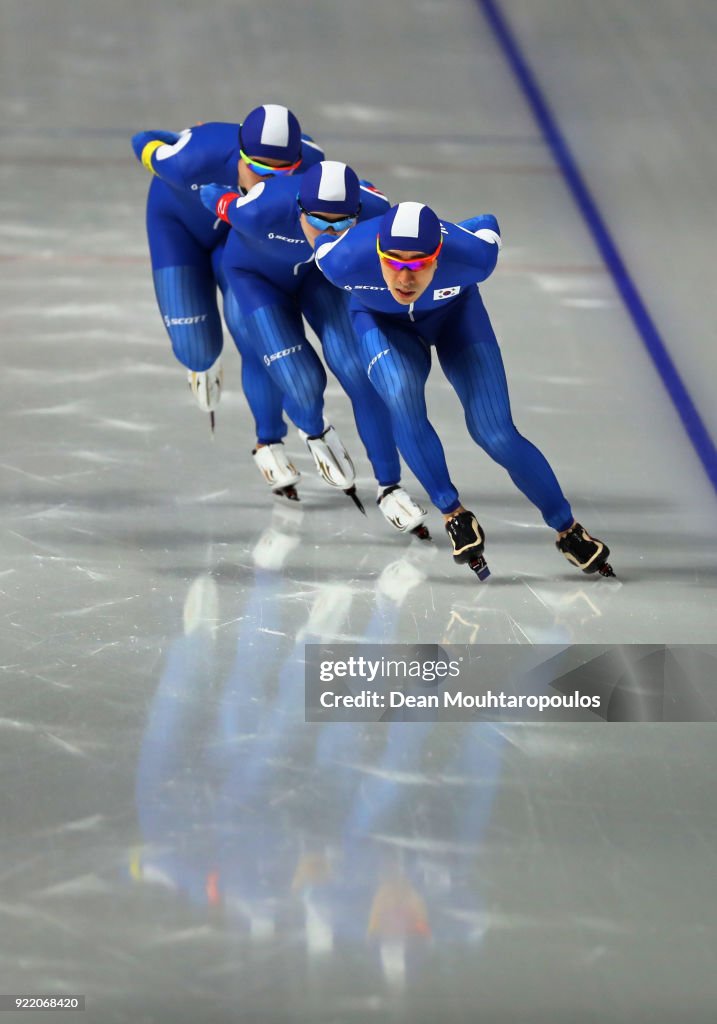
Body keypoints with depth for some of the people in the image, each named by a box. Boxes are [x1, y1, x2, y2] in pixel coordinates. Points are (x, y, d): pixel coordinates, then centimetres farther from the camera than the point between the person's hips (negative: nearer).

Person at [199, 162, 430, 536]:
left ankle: (389, 487, 2)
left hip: (319, 271, 2)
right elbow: (211, 193, -19)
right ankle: (314, 433, 25)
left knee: (360, 373, -11)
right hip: (256, 274, -2)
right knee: (304, 386, -13)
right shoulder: (262, 211, -43)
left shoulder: (373, 208, -36)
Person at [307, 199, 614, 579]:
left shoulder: (471, 256, -38)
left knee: (496, 434, -10)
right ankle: (452, 513, -17)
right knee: (402, 397, -31)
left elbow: (488, 225, -13)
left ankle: (568, 530, 9)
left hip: (455, 311, 0)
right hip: (381, 320, 0)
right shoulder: (343, 259, -39)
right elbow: (322, 240, -13)